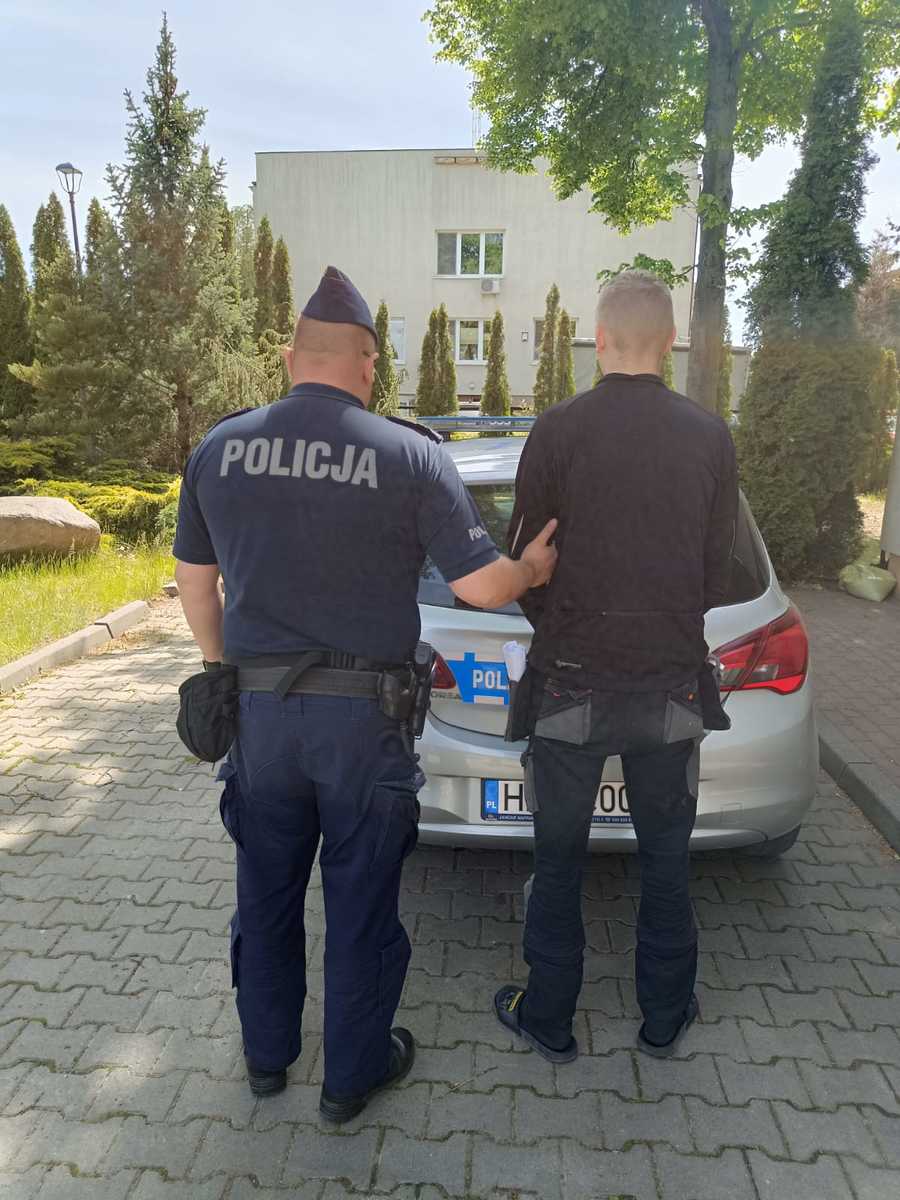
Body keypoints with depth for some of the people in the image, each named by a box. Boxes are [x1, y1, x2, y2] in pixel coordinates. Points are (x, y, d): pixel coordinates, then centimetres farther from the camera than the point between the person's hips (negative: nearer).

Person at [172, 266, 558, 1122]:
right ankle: (352, 1073, 33)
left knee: (266, 890, 21)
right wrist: (534, 568, 10)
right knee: (359, 899, 14)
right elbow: (480, 585, -11)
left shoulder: (220, 448, 1)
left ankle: (266, 1054, 40)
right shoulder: (410, 455, -10)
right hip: (361, 715, -3)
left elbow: (194, 580, 10)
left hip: (255, 707, 3)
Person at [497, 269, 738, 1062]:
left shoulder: (557, 432, -10)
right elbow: (718, 572, 3)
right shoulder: (712, 437, -3)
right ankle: (665, 1019, 36)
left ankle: (549, 1021, 30)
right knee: (666, 859, 19)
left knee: (559, 861, 14)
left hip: (571, 681, -2)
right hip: (673, 682, 3)